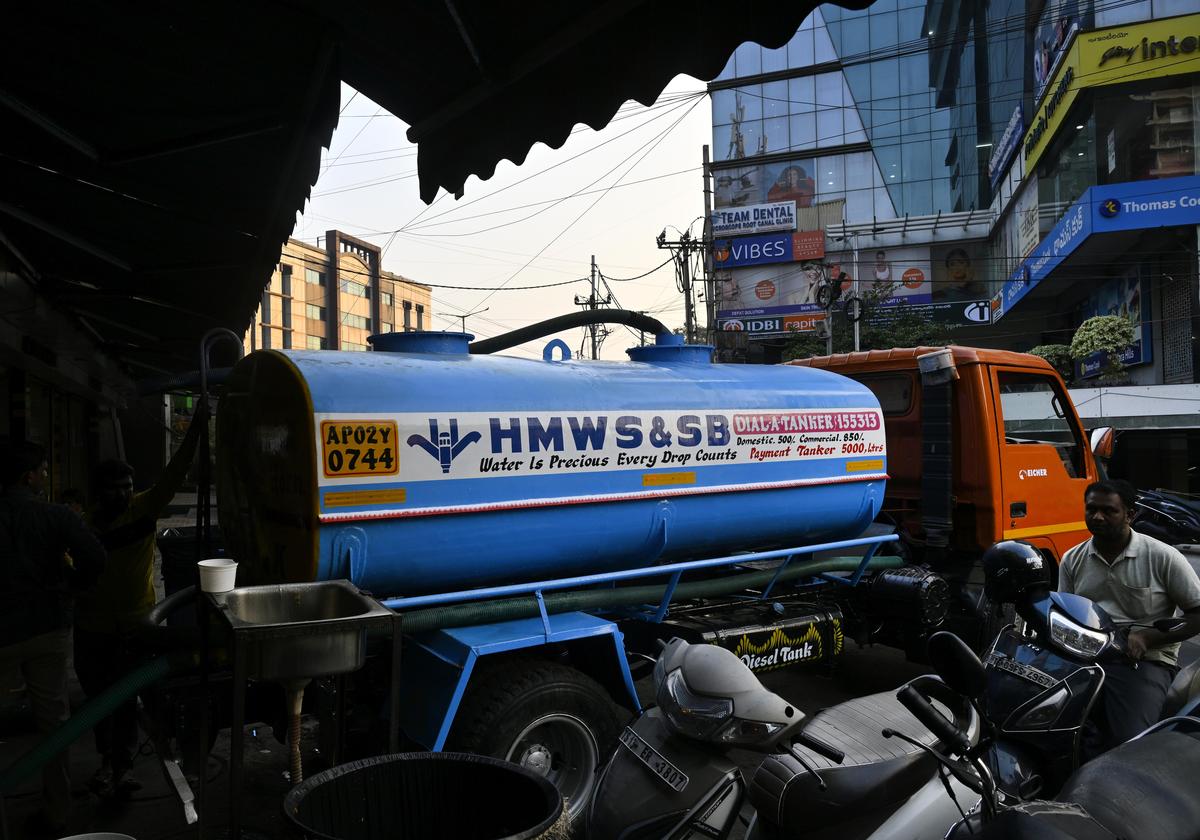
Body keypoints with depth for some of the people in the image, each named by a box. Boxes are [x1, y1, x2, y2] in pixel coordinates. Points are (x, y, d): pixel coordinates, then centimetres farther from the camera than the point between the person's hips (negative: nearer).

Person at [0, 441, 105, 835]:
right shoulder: (56, 515, -6)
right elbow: (94, 558, -17)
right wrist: (69, 582, 2)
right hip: (49, 628, 1)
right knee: (52, 720, 11)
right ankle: (56, 813, 20)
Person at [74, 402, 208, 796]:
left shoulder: (144, 508, -8)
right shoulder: (87, 523, 0)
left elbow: (173, 475, -20)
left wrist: (195, 432, -30)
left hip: (134, 623, -3)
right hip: (93, 626, 3)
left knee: (127, 696, 3)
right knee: (98, 693, 14)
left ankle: (122, 765, 14)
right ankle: (109, 760, 30)